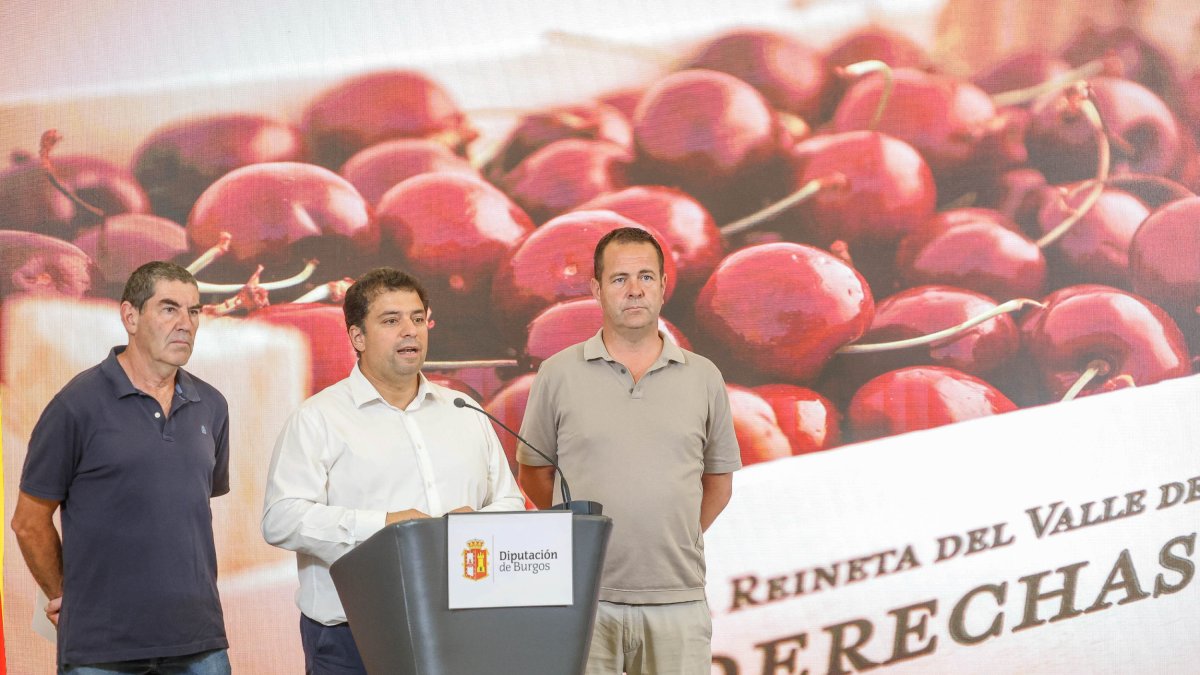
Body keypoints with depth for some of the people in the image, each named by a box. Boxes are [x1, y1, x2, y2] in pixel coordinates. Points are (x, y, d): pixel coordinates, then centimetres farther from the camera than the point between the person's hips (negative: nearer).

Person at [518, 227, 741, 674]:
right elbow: (532, 473, 12)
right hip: (585, 601, -1)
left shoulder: (703, 378, 9)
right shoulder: (559, 374, 5)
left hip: (677, 600, 1)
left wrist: (674, 540, 12)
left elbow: (718, 482, 17)